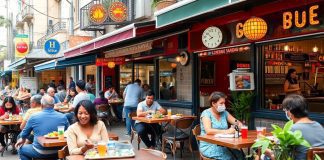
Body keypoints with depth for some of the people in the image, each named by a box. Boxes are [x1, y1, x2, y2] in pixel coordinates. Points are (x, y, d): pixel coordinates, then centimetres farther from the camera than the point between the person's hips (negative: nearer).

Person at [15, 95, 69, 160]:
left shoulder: (34, 117, -7)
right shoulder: (63, 117, -4)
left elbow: (25, 133, 10)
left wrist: (22, 139, 34)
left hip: (40, 152, -3)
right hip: (57, 152, 3)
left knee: (21, 149, 24)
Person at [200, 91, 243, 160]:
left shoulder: (224, 113, 10)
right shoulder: (206, 113, -7)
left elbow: (238, 123, 12)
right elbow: (208, 131, -21)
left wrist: (240, 126, -12)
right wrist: (226, 131, -27)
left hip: (223, 144, 5)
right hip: (208, 146, -5)